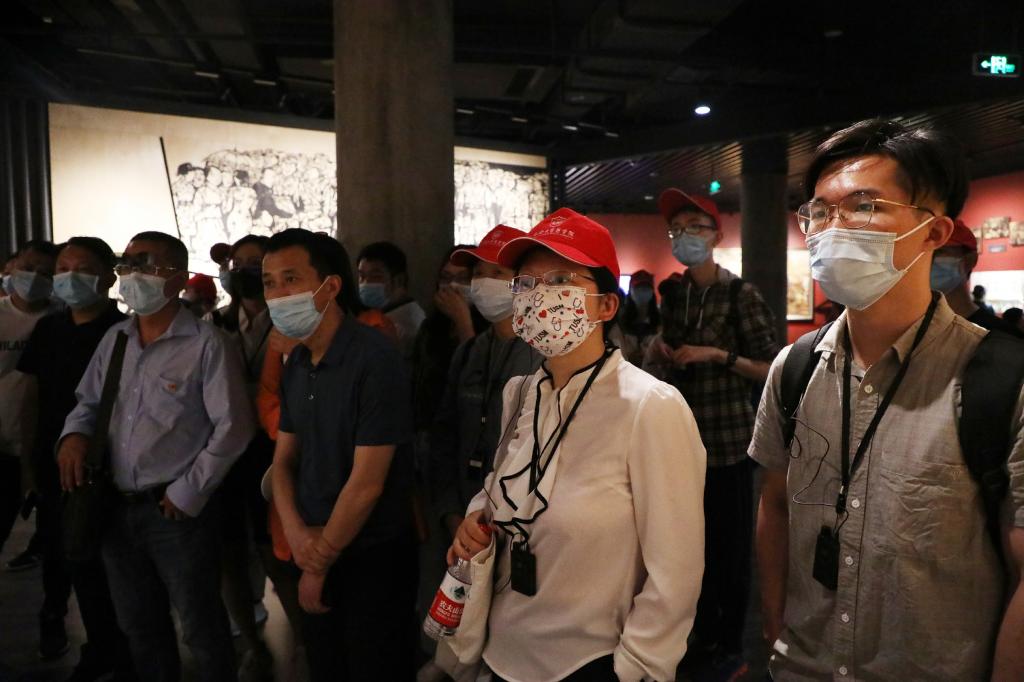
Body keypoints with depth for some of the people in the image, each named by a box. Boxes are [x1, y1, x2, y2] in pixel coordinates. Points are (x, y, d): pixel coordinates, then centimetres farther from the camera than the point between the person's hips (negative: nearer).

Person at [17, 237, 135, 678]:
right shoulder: (47, 330, 8)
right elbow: (30, 397, 13)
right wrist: (31, 460, 10)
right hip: (54, 473, 6)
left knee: (113, 570, 3)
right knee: (77, 564, 16)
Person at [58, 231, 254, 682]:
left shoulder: (206, 344, -13)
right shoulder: (114, 339, 8)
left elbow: (232, 428, -16)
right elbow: (89, 401, 18)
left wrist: (187, 495, -14)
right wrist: (75, 434, -4)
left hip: (178, 510, -6)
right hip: (117, 507, 7)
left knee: (201, 628, 8)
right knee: (138, 626, 22)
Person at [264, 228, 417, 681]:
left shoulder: (374, 360, -20)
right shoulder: (296, 363, 3)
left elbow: (367, 483, -21)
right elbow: (284, 459, 9)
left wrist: (320, 562, -9)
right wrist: (297, 533, -8)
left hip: (373, 558, -7)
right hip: (313, 552, 7)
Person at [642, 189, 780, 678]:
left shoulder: (741, 295, -9)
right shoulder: (673, 293, 7)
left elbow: (770, 369, -10)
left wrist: (719, 354, -21)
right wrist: (658, 348, 2)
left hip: (728, 438, -5)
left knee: (730, 544, 4)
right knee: (694, 540, 13)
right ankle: (703, 635, 30)